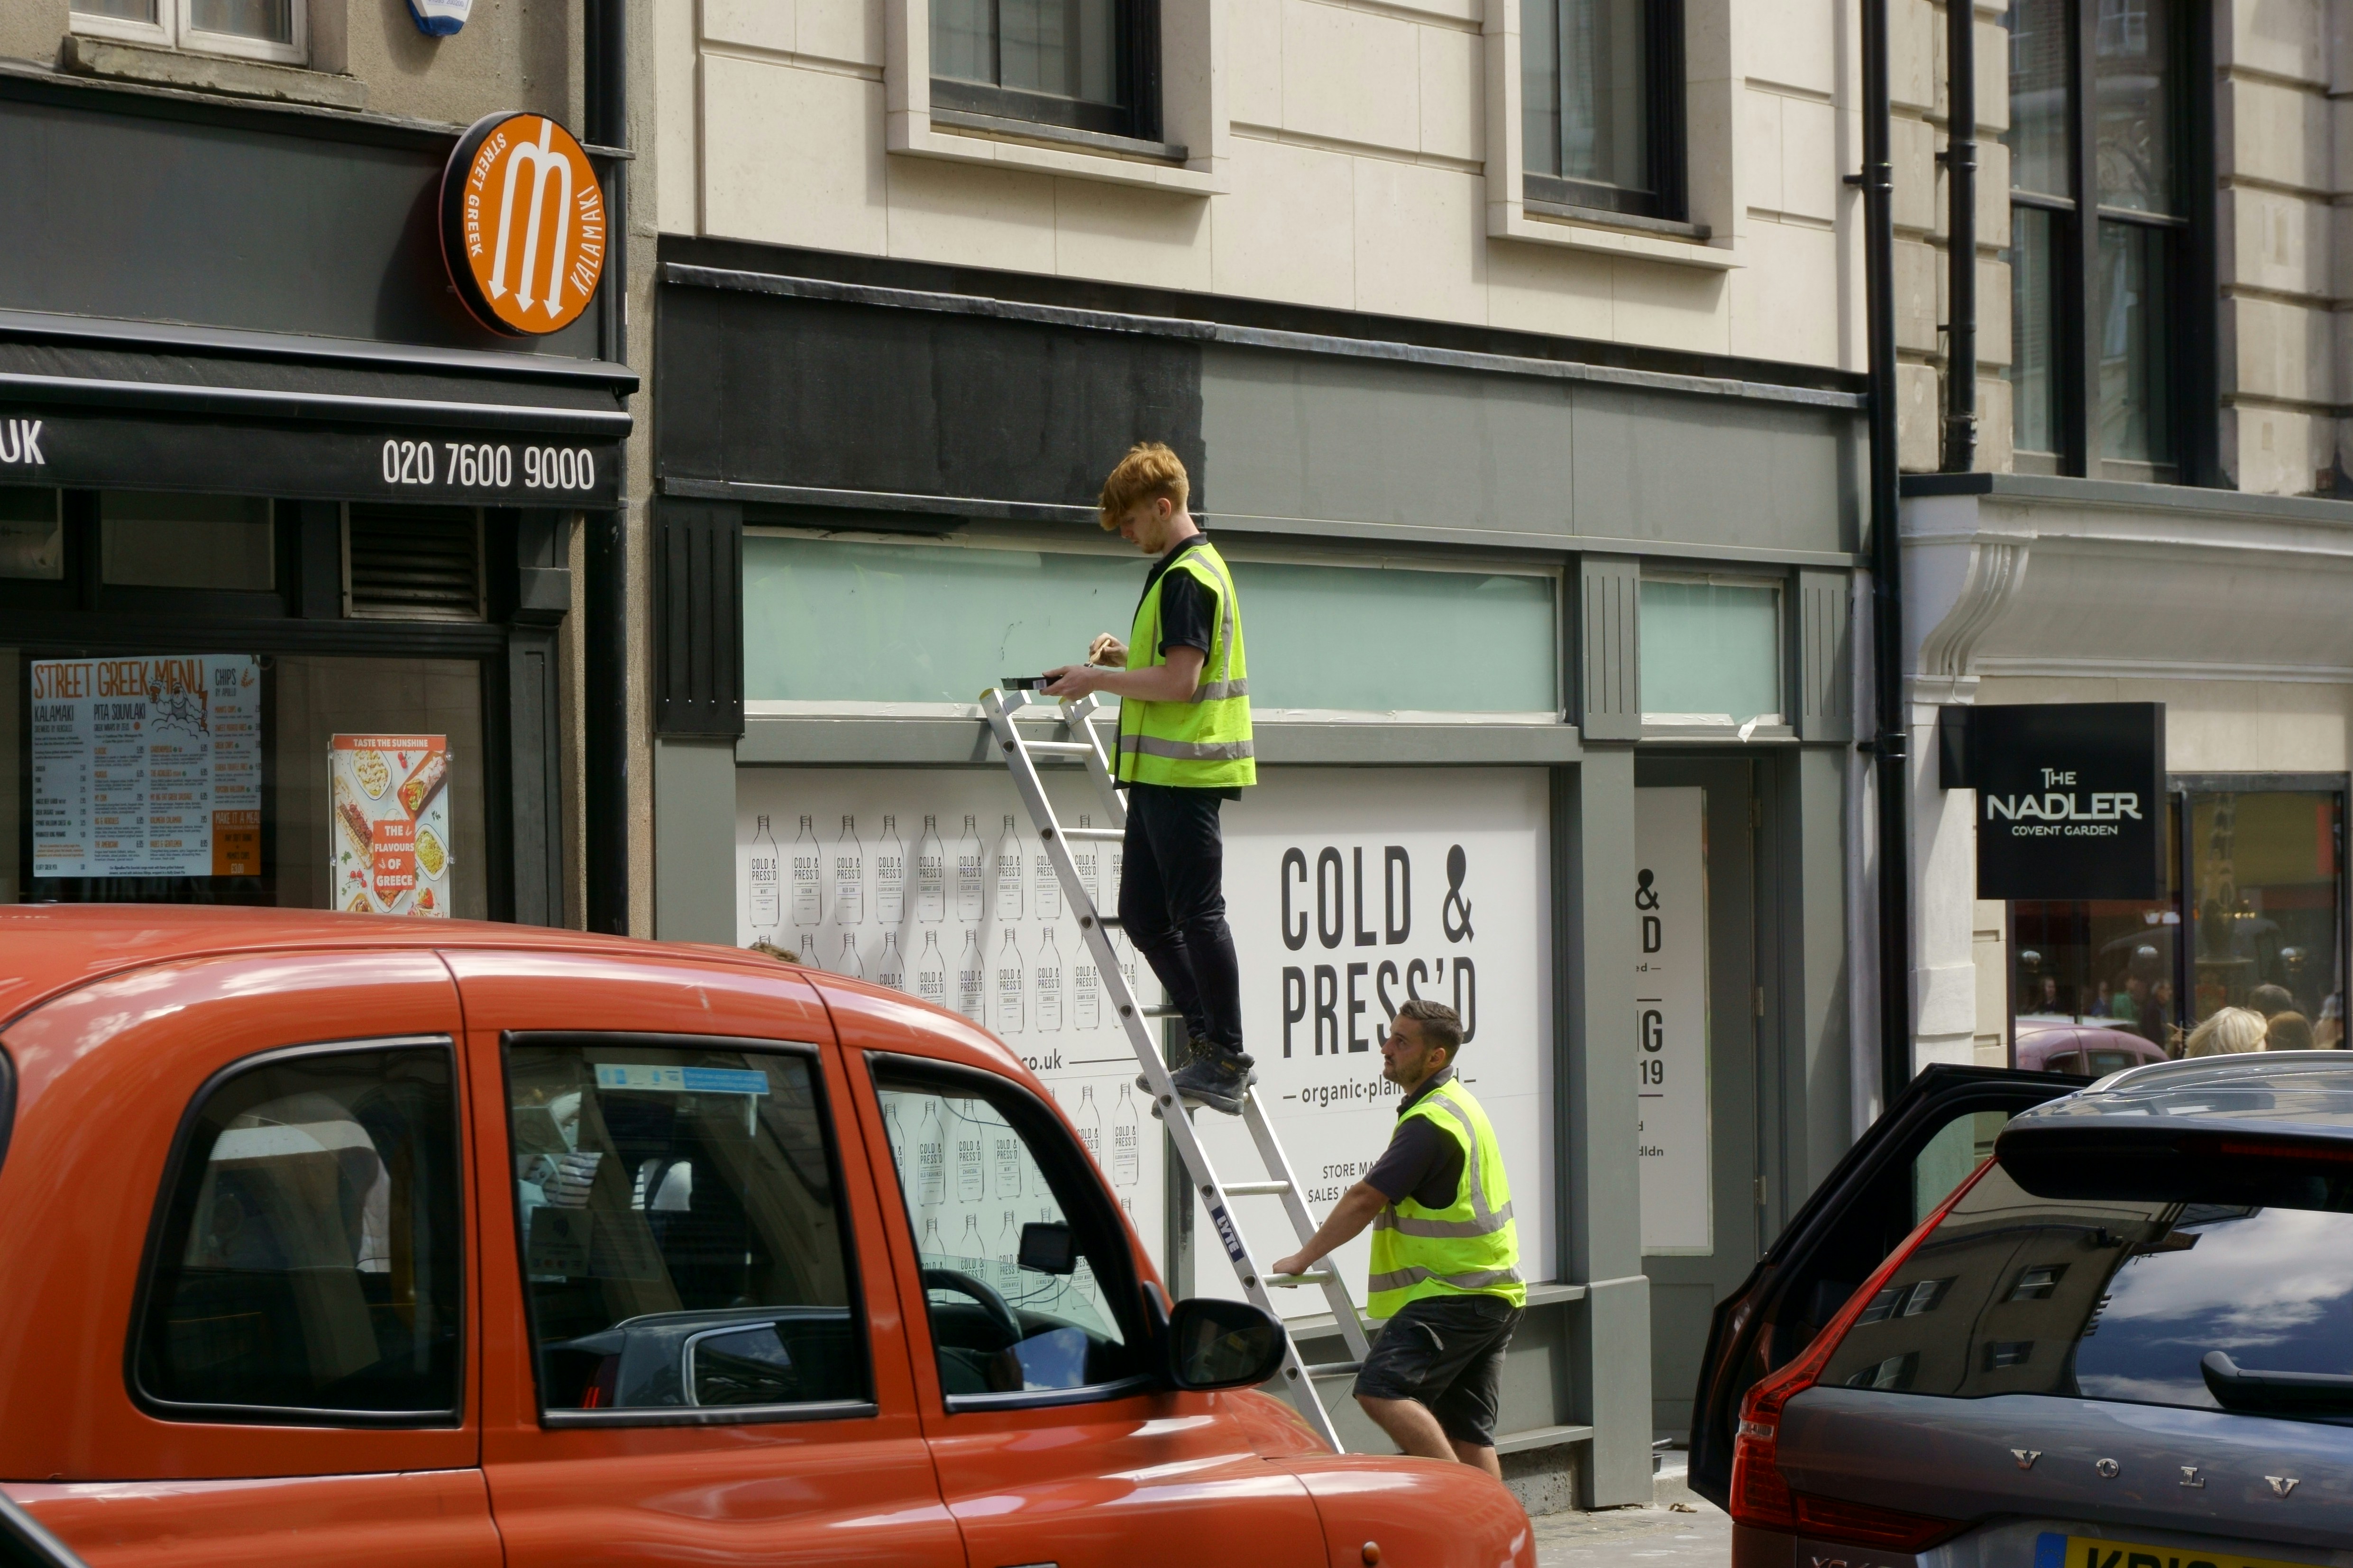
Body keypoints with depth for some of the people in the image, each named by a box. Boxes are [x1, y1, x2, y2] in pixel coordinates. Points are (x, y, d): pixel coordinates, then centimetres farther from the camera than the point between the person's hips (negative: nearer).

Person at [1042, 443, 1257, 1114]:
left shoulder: (1186, 578, -14)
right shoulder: (1199, 567, 19)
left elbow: (1178, 683, -21)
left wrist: (1098, 679, -11)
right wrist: (1126, 656, 15)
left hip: (1184, 773, -11)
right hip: (1162, 773, 11)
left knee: (1197, 915, -6)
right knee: (1143, 914, 11)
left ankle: (1227, 1062, 0)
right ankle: (1211, 1045, 17)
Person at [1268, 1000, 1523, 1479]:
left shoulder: (1431, 1121, -16)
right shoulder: (1456, 1103, 18)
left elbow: (1365, 1200, -15)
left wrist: (1304, 1258, -5)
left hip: (1455, 1294, -11)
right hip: (1492, 1294, 11)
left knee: (1383, 1390, -21)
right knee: (1467, 1432, 11)